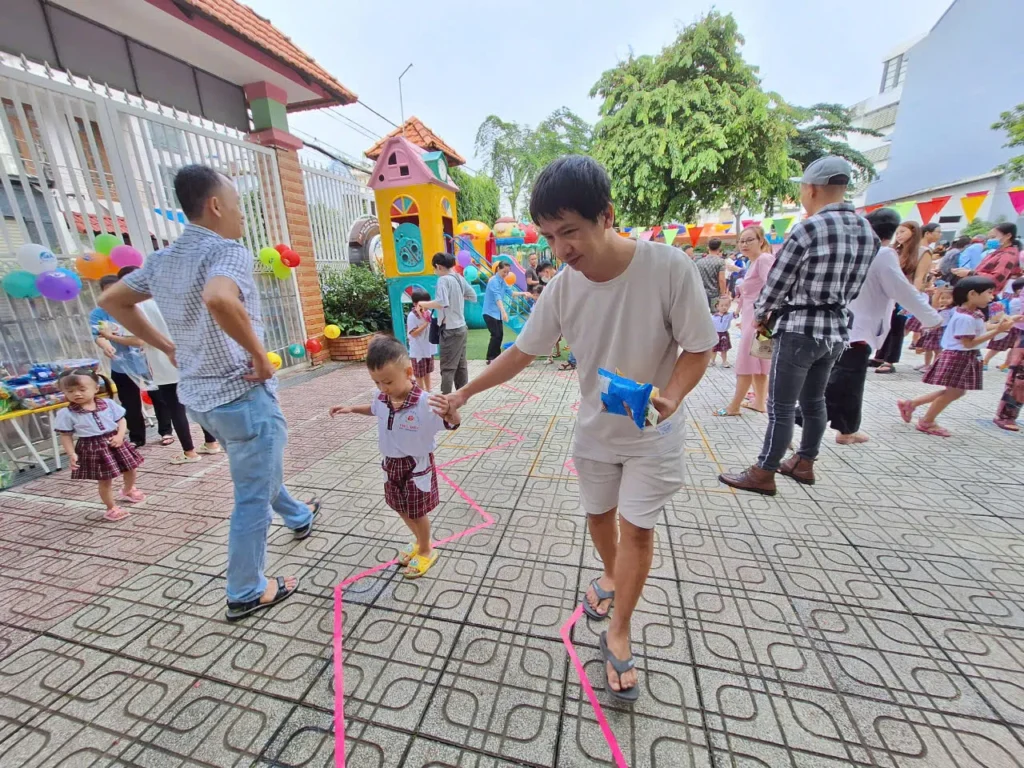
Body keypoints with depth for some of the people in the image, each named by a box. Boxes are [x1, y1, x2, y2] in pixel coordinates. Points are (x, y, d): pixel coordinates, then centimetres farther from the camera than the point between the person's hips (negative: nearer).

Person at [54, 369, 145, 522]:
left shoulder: (109, 404, -3)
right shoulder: (66, 413, -8)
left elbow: (121, 420, 3)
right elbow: (65, 436, -4)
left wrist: (120, 436, -13)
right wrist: (71, 454, -12)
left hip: (114, 442, 3)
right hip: (92, 448, -3)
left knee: (130, 469, 20)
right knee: (105, 481, 4)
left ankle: (128, 491, 51)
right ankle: (111, 508, 24)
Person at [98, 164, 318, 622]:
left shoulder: (161, 260, 9)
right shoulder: (228, 251, -17)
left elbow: (111, 301, 19)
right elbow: (219, 300, -38)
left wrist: (167, 347, 18)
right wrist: (260, 355, -25)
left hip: (199, 396, 9)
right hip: (242, 395, -9)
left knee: (259, 472, 28)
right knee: (252, 497, 6)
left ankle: (298, 517, 52)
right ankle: (246, 593, 23)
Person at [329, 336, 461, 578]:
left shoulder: (424, 404, -31)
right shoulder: (382, 398, -10)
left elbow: (453, 423, -35)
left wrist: (450, 411, -56)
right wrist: (351, 408, 7)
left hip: (417, 466, -7)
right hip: (392, 464, 7)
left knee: (417, 512, 11)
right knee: (401, 509, 23)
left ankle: (426, 551, 38)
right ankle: (419, 541, 50)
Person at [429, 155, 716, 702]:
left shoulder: (669, 267, -24)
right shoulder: (562, 288, -14)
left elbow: (698, 348, -15)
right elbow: (521, 353, -4)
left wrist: (671, 397, -35)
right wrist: (463, 394, 0)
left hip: (653, 433, -3)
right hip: (594, 430, 4)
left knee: (636, 528, 4)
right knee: (598, 513, 19)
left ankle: (617, 635, 28)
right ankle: (611, 577, 52)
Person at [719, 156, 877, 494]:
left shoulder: (809, 228, -15)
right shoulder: (868, 232, 9)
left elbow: (776, 282, -10)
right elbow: (852, 288, 12)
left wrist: (760, 314, 7)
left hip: (799, 330, -8)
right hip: (836, 329, 8)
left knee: (781, 407, -2)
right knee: (814, 401, 18)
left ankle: (763, 474, 8)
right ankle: (804, 463, 32)